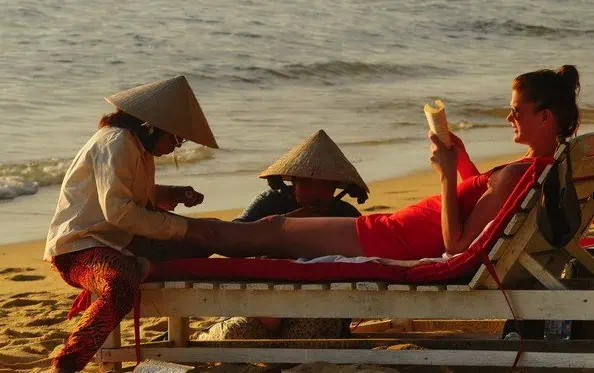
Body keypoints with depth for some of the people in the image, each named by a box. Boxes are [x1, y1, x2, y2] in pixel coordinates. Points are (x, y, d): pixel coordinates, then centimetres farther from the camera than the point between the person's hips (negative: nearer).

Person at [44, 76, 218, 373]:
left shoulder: (139, 146, 15)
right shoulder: (116, 143, -17)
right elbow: (117, 209, -26)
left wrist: (176, 195, 12)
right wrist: (178, 227, -20)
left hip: (119, 242, 11)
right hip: (79, 246, -10)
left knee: (193, 249, 17)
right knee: (122, 287, -41)